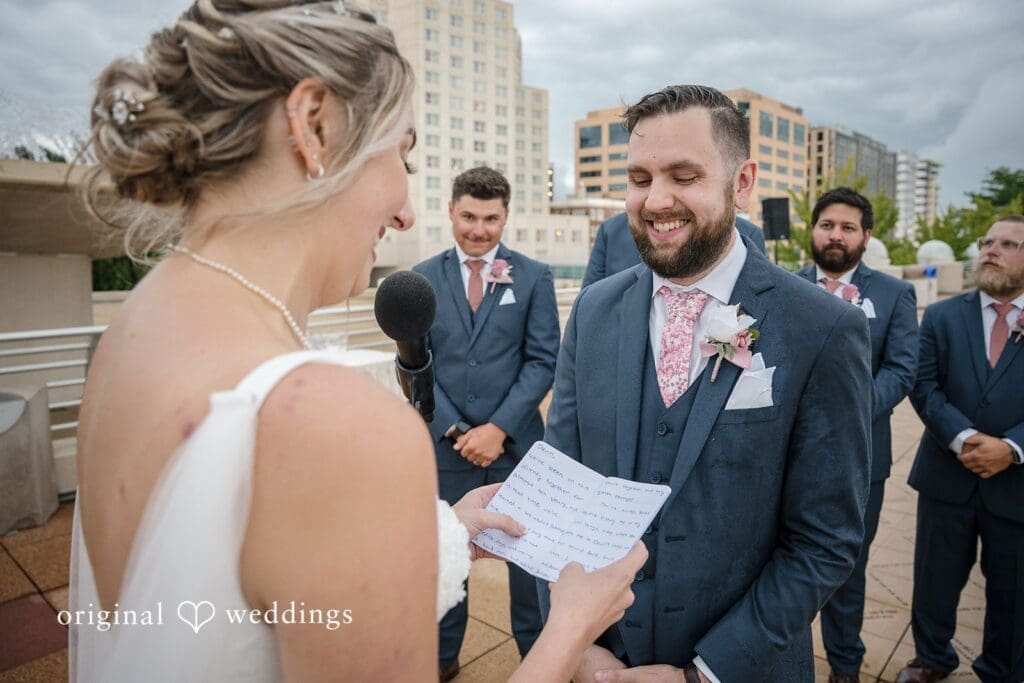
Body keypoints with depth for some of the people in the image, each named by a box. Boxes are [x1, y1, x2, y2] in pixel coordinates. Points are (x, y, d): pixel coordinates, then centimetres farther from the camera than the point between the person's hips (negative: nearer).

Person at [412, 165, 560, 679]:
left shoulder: (534, 277, 0)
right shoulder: (423, 278, 3)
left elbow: (542, 361, -4)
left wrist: (499, 428, -13)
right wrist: (455, 430, -9)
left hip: (515, 441, -1)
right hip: (445, 442, 1)